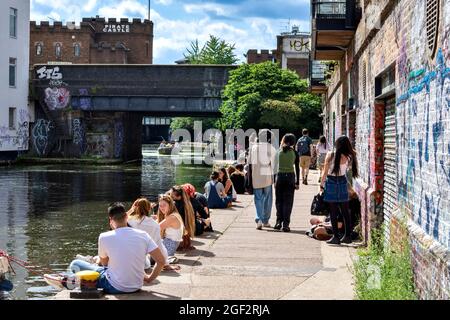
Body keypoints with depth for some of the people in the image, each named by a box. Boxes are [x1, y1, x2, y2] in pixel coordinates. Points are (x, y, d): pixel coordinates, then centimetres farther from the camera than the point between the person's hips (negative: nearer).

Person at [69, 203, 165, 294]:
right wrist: (150, 279, 7)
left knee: (75, 264, 12)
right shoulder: (143, 235, -7)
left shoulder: (104, 237, -13)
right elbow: (162, 261, -6)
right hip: (136, 287, 5)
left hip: (115, 288, -5)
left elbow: (104, 262, 5)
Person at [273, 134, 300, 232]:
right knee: (288, 202, 3)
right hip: (290, 177, 0)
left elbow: (275, 167, 0)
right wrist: (297, 182, 7)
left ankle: (279, 222, 10)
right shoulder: (294, 153, 0)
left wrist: (274, 180, 4)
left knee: (279, 200, 12)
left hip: (280, 176, 1)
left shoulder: (279, 152, 1)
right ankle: (285, 224, -1)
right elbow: (297, 168, 2)